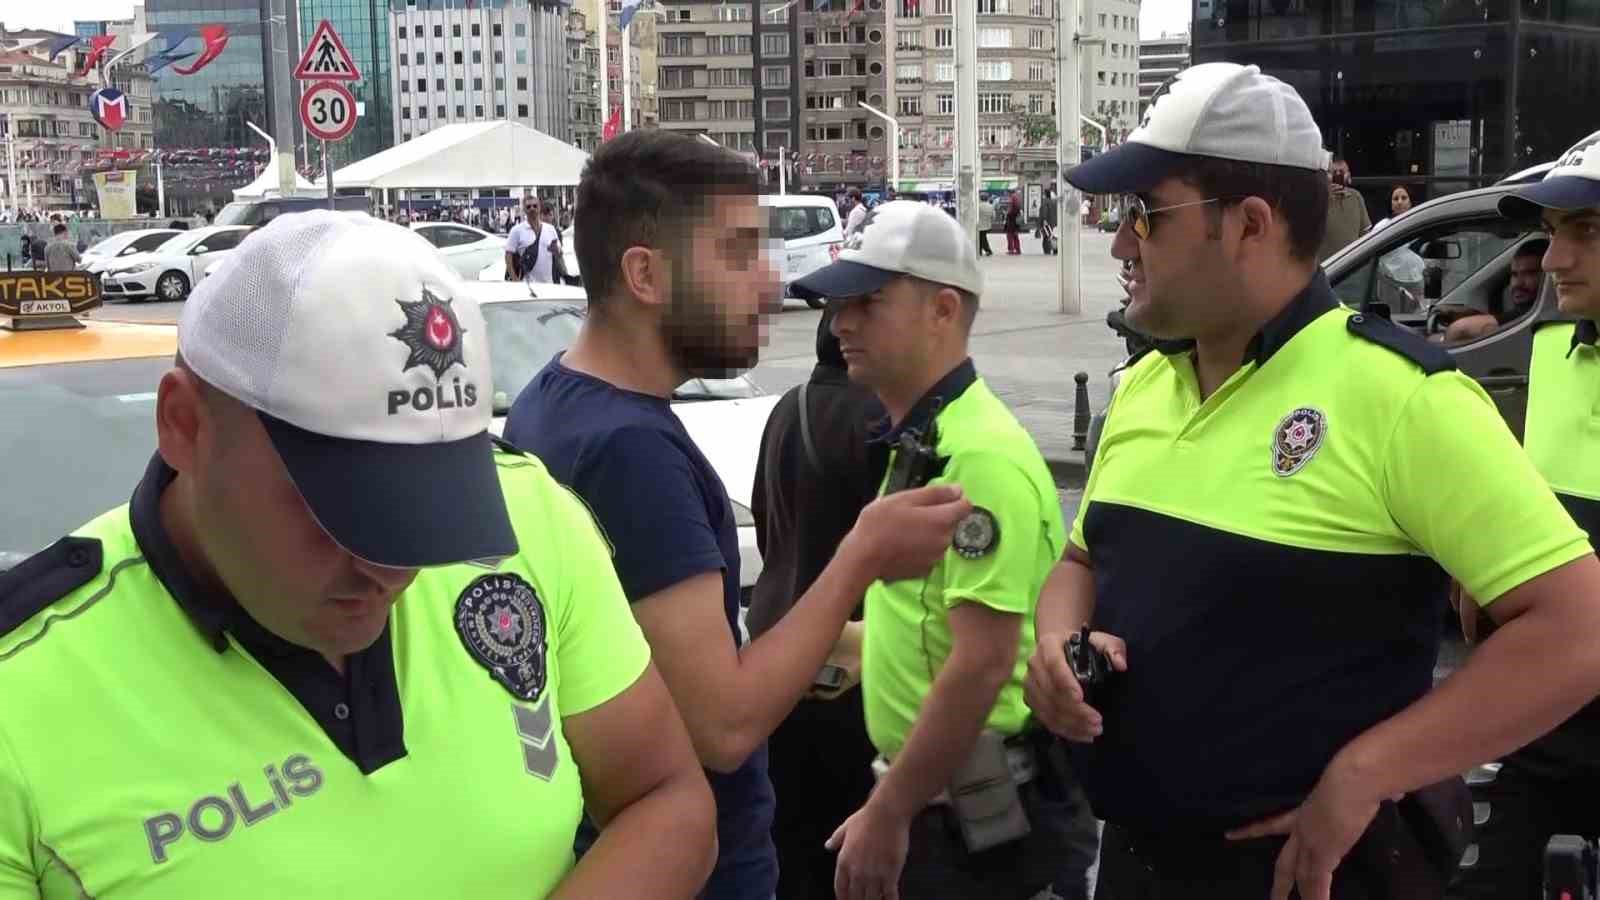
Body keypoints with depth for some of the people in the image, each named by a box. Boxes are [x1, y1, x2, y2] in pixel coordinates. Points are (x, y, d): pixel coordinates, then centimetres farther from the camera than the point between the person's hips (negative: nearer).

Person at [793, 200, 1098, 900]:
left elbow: (983, 662, -25)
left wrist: (887, 815, -20)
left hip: (987, 821, -9)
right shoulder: (919, 440, 11)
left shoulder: (980, 455, -21)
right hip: (935, 796, 9)